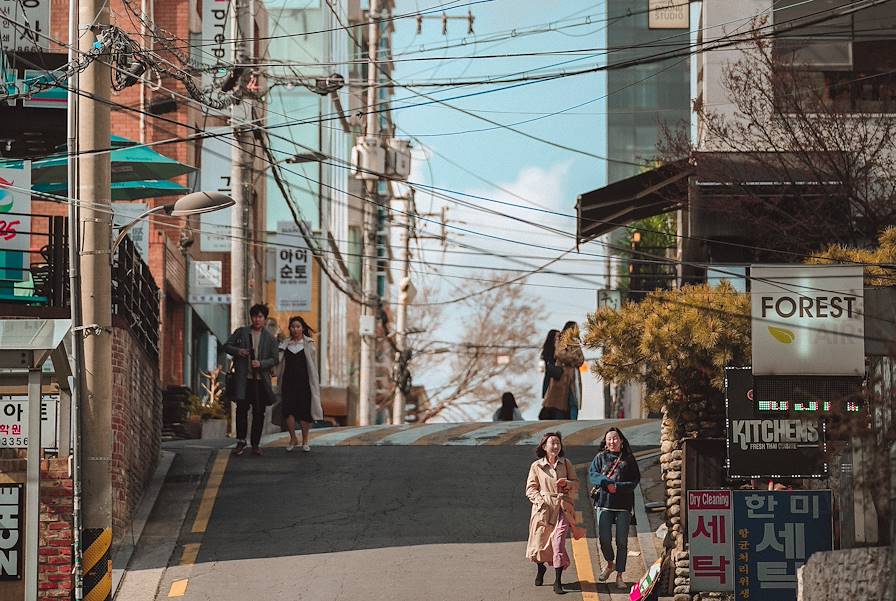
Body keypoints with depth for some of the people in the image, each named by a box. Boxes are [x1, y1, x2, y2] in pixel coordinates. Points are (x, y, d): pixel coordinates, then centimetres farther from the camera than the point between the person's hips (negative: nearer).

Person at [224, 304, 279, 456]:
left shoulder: (270, 339, 8)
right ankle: (241, 442, 5)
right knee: (241, 410, -4)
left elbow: (274, 359, 4)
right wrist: (237, 351, -10)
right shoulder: (240, 332, 8)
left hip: (261, 380, 1)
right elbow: (226, 346, 10)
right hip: (243, 379, -1)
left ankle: (256, 444, 12)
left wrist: (261, 364, -15)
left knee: (259, 413, 3)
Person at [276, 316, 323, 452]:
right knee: (287, 410, -11)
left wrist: (315, 383, 0)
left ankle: (305, 441, 14)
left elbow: (313, 365, 5)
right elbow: (280, 364, 14)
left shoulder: (308, 344, 4)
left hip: (304, 381, -1)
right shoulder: (285, 344, 9)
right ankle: (293, 438, 4)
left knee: (305, 411, 1)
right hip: (289, 381, 1)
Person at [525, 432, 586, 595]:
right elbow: (530, 489, 5)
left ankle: (557, 583, -9)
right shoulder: (536, 466, 2)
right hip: (543, 508, 0)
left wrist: (567, 483, -11)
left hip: (562, 508, 0)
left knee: (558, 543, -14)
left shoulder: (566, 464, 7)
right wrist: (541, 499, -11)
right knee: (540, 543, 6)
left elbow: (576, 485, 11)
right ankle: (540, 569, 41)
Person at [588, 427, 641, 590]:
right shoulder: (600, 457, 10)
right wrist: (608, 484, -18)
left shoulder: (629, 459, 9)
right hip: (604, 502, 0)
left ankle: (619, 575, 5)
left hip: (623, 504, 0)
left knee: (622, 541, -2)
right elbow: (593, 474, -2)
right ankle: (610, 564, 23)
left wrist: (618, 487, -13)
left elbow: (635, 479, 2)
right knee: (604, 538, -6)